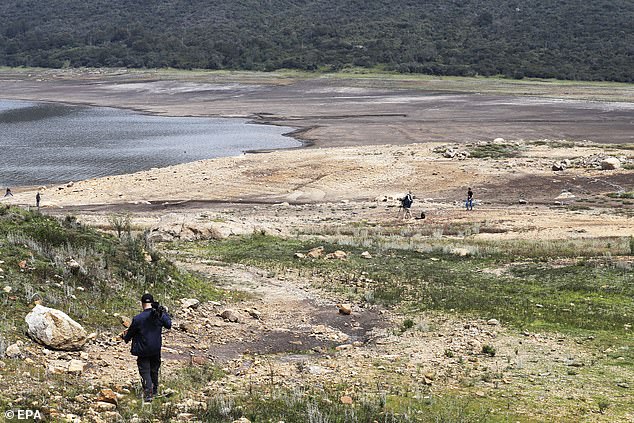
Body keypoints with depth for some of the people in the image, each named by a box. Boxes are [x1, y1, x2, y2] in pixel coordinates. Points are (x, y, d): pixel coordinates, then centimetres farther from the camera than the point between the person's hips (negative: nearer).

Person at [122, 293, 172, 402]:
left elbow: (130, 333, -4)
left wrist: (125, 337, 19)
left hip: (143, 350, -4)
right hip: (156, 350, 4)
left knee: (145, 372, 3)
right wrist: (165, 312, 23)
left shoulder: (137, 318, -19)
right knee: (154, 370, 21)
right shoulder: (160, 315, -9)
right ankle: (155, 391, 35)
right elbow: (169, 325, 10)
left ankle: (148, 394, -8)